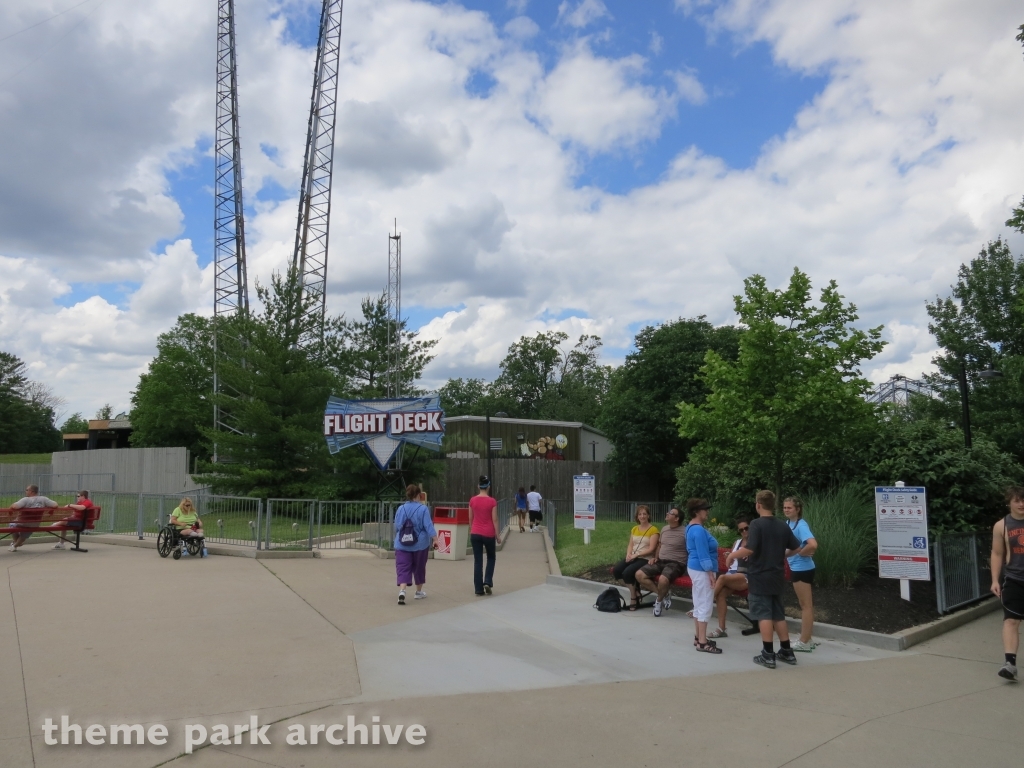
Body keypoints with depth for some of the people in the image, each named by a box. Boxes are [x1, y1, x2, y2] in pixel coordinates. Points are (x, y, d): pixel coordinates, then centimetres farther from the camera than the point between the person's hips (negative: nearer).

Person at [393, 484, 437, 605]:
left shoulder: (400, 509, 3)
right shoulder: (423, 509, -8)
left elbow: (396, 527, 12)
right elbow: (428, 526, -15)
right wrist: (435, 538, -14)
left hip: (402, 544, 2)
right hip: (420, 544, -2)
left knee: (403, 569, -2)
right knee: (419, 568, 15)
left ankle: (402, 591, -23)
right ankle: (418, 592, 28)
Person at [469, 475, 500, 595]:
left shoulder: (472, 500, -2)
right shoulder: (492, 501, -10)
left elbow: (470, 519, 7)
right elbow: (494, 520, -8)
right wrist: (497, 535, 0)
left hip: (475, 534, 2)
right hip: (488, 534, -2)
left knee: (478, 561, 7)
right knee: (491, 558, 19)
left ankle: (479, 589, 7)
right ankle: (487, 582, 3)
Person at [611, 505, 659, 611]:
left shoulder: (653, 530, -4)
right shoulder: (634, 529, 16)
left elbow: (651, 549, -11)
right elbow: (630, 545, 15)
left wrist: (635, 555, -16)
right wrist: (628, 554, -7)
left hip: (645, 559, -6)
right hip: (633, 557, 6)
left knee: (628, 572, -30)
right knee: (616, 570, -18)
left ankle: (633, 597, -8)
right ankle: (634, 591, -1)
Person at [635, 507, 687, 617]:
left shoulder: (684, 532, -8)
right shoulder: (664, 529, 13)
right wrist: (655, 557, 13)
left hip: (676, 564, -7)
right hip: (660, 561, 7)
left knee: (663, 579, -37)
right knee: (639, 575, -14)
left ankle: (659, 600, -4)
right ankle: (664, 595, -4)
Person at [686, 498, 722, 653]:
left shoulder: (692, 527, 13)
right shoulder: (699, 530, -20)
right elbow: (703, 555, -23)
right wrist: (711, 574, -20)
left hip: (696, 568, 11)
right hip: (702, 570, -11)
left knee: (699, 604, 15)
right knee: (705, 605, -7)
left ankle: (698, 637, 22)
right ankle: (702, 643, -5)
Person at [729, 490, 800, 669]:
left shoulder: (757, 524, -15)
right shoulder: (783, 526, 5)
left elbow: (749, 549, -24)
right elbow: (797, 548, 11)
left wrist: (732, 555, -8)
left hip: (759, 576, -6)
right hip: (776, 576, 6)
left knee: (764, 615, -2)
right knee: (778, 615, 16)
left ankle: (768, 655, 0)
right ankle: (787, 652, 22)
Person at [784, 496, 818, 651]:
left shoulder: (801, 525, -19)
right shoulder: (788, 523, 6)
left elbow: (813, 545, -33)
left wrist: (800, 552, -18)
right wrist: (788, 552, -1)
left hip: (802, 569, -9)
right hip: (797, 568, 10)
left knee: (806, 605, 0)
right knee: (805, 605, 16)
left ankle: (804, 642, 8)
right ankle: (807, 640, 25)